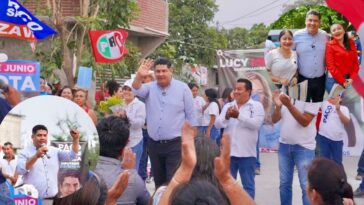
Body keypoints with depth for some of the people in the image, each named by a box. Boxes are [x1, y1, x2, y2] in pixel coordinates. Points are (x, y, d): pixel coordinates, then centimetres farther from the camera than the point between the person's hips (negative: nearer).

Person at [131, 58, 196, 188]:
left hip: (175, 144, -4)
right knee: (159, 182, 15)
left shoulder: (182, 88, -2)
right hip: (154, 144, 4)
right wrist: (139, 76, -38)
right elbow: (137, 90, -17)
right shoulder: (150, 88, 5)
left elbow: (190, 116, 0)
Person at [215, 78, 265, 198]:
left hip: (247, 153, -3)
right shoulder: (228, 106, 10)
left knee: (248, 185, 6)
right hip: (228, 152, 4)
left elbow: (256, 124, -15)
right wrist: (226, 117, -19)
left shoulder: (256, 106, -1)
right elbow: (218, 124, 2)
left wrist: (238, 116, -22)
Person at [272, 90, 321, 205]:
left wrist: (289, 105, -27)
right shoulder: (284, 96, 5)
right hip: (284, 145, 5)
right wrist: (278, 106, -21)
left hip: (303, 146, -5)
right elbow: (274, 120, 0)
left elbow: (305, 121, -18)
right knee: (284, 184, 12)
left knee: (306, 186, -4)